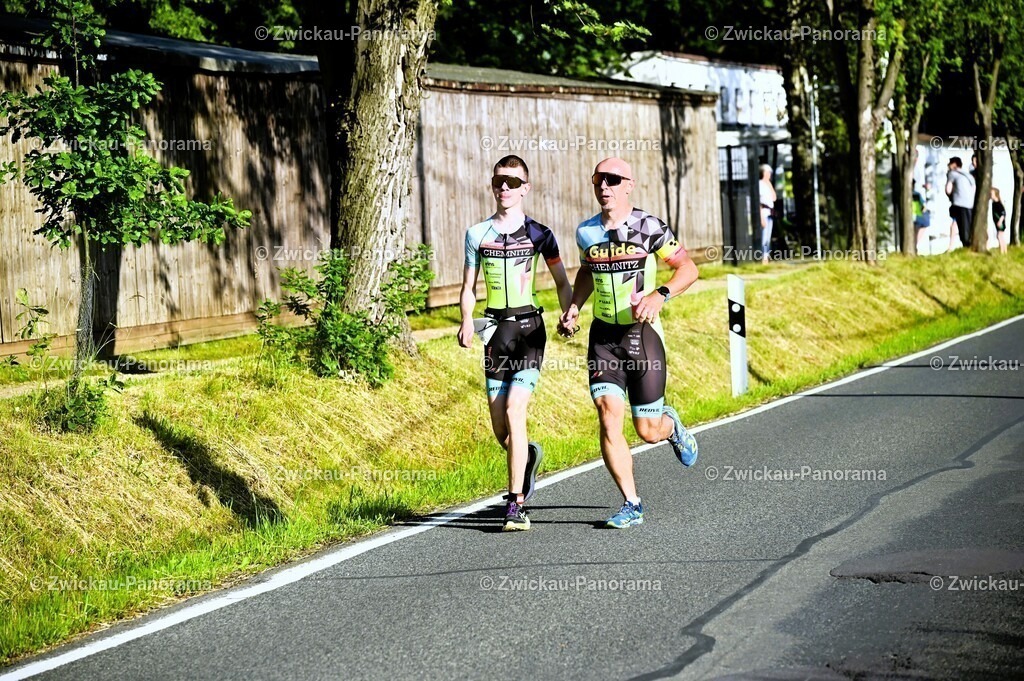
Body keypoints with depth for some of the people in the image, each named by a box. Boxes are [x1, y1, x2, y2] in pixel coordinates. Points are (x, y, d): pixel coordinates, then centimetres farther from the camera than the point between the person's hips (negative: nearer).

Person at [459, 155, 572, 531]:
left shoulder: (538, 234, 3)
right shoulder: (477, 234, 9)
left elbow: (562, 281, 11)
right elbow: (468, 288, 12)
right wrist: (467, 322, -5)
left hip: (529, 328, -3)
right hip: (495, 330, 3)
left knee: (514, 410, -18)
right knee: (500, 429, 2)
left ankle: (516, 504, -15)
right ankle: (529, 457, 38)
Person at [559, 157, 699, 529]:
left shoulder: (648, 227, -9)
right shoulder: (586, 232, 5)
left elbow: (688, 268, -5)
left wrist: (659, 295, -21)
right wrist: (574, 307, 8)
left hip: (642, 334, -3)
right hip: (603, 336, 3)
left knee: (648, 431, 1)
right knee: (609, 418, -12)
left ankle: (671, 424, 39)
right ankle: (631, 505, -2)